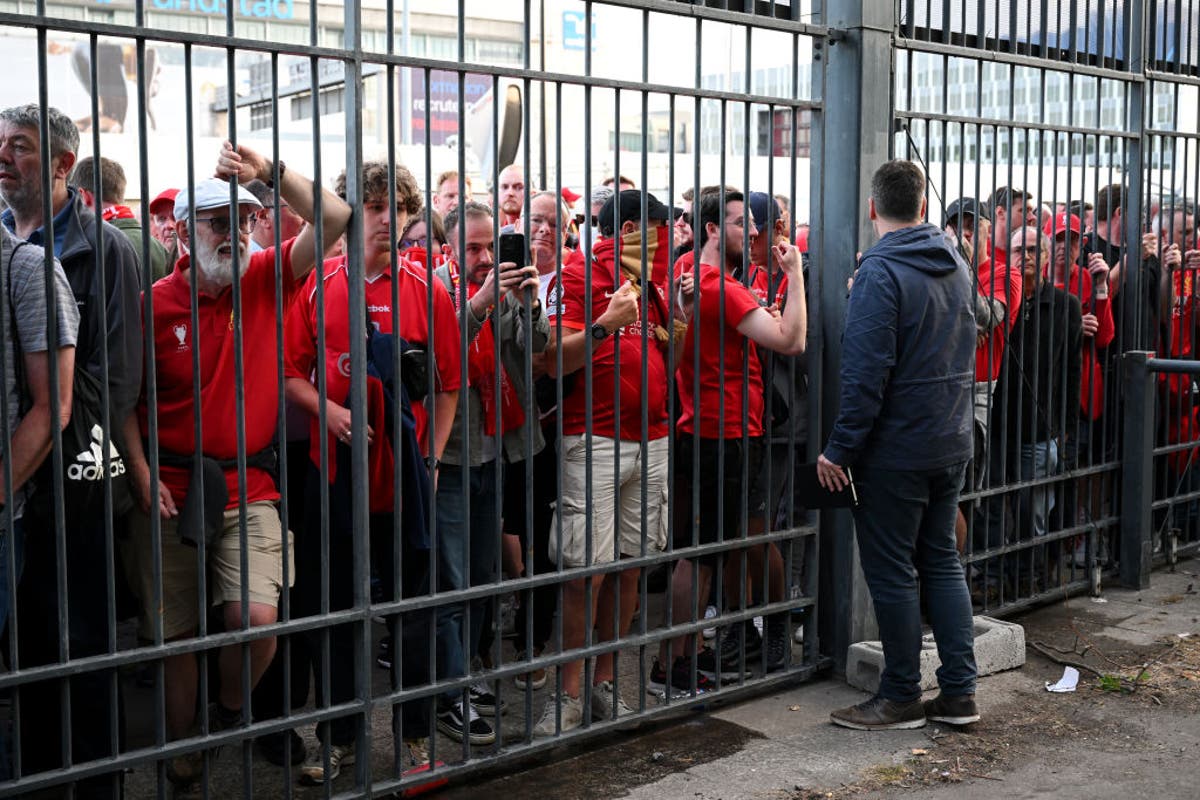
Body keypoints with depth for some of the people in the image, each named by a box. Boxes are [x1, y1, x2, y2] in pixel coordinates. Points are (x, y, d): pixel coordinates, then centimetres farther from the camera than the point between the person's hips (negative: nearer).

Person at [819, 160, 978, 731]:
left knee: (891, 572, 3)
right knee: (941, 561, 15)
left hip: (896, 451, -8)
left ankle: (901, 697, 12)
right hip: (953, 443, 8)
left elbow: (866, 373, -21)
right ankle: (958, 691, 18)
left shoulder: (880, 272, -16)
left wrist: (840, 449, -16)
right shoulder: (958, 266, 9)